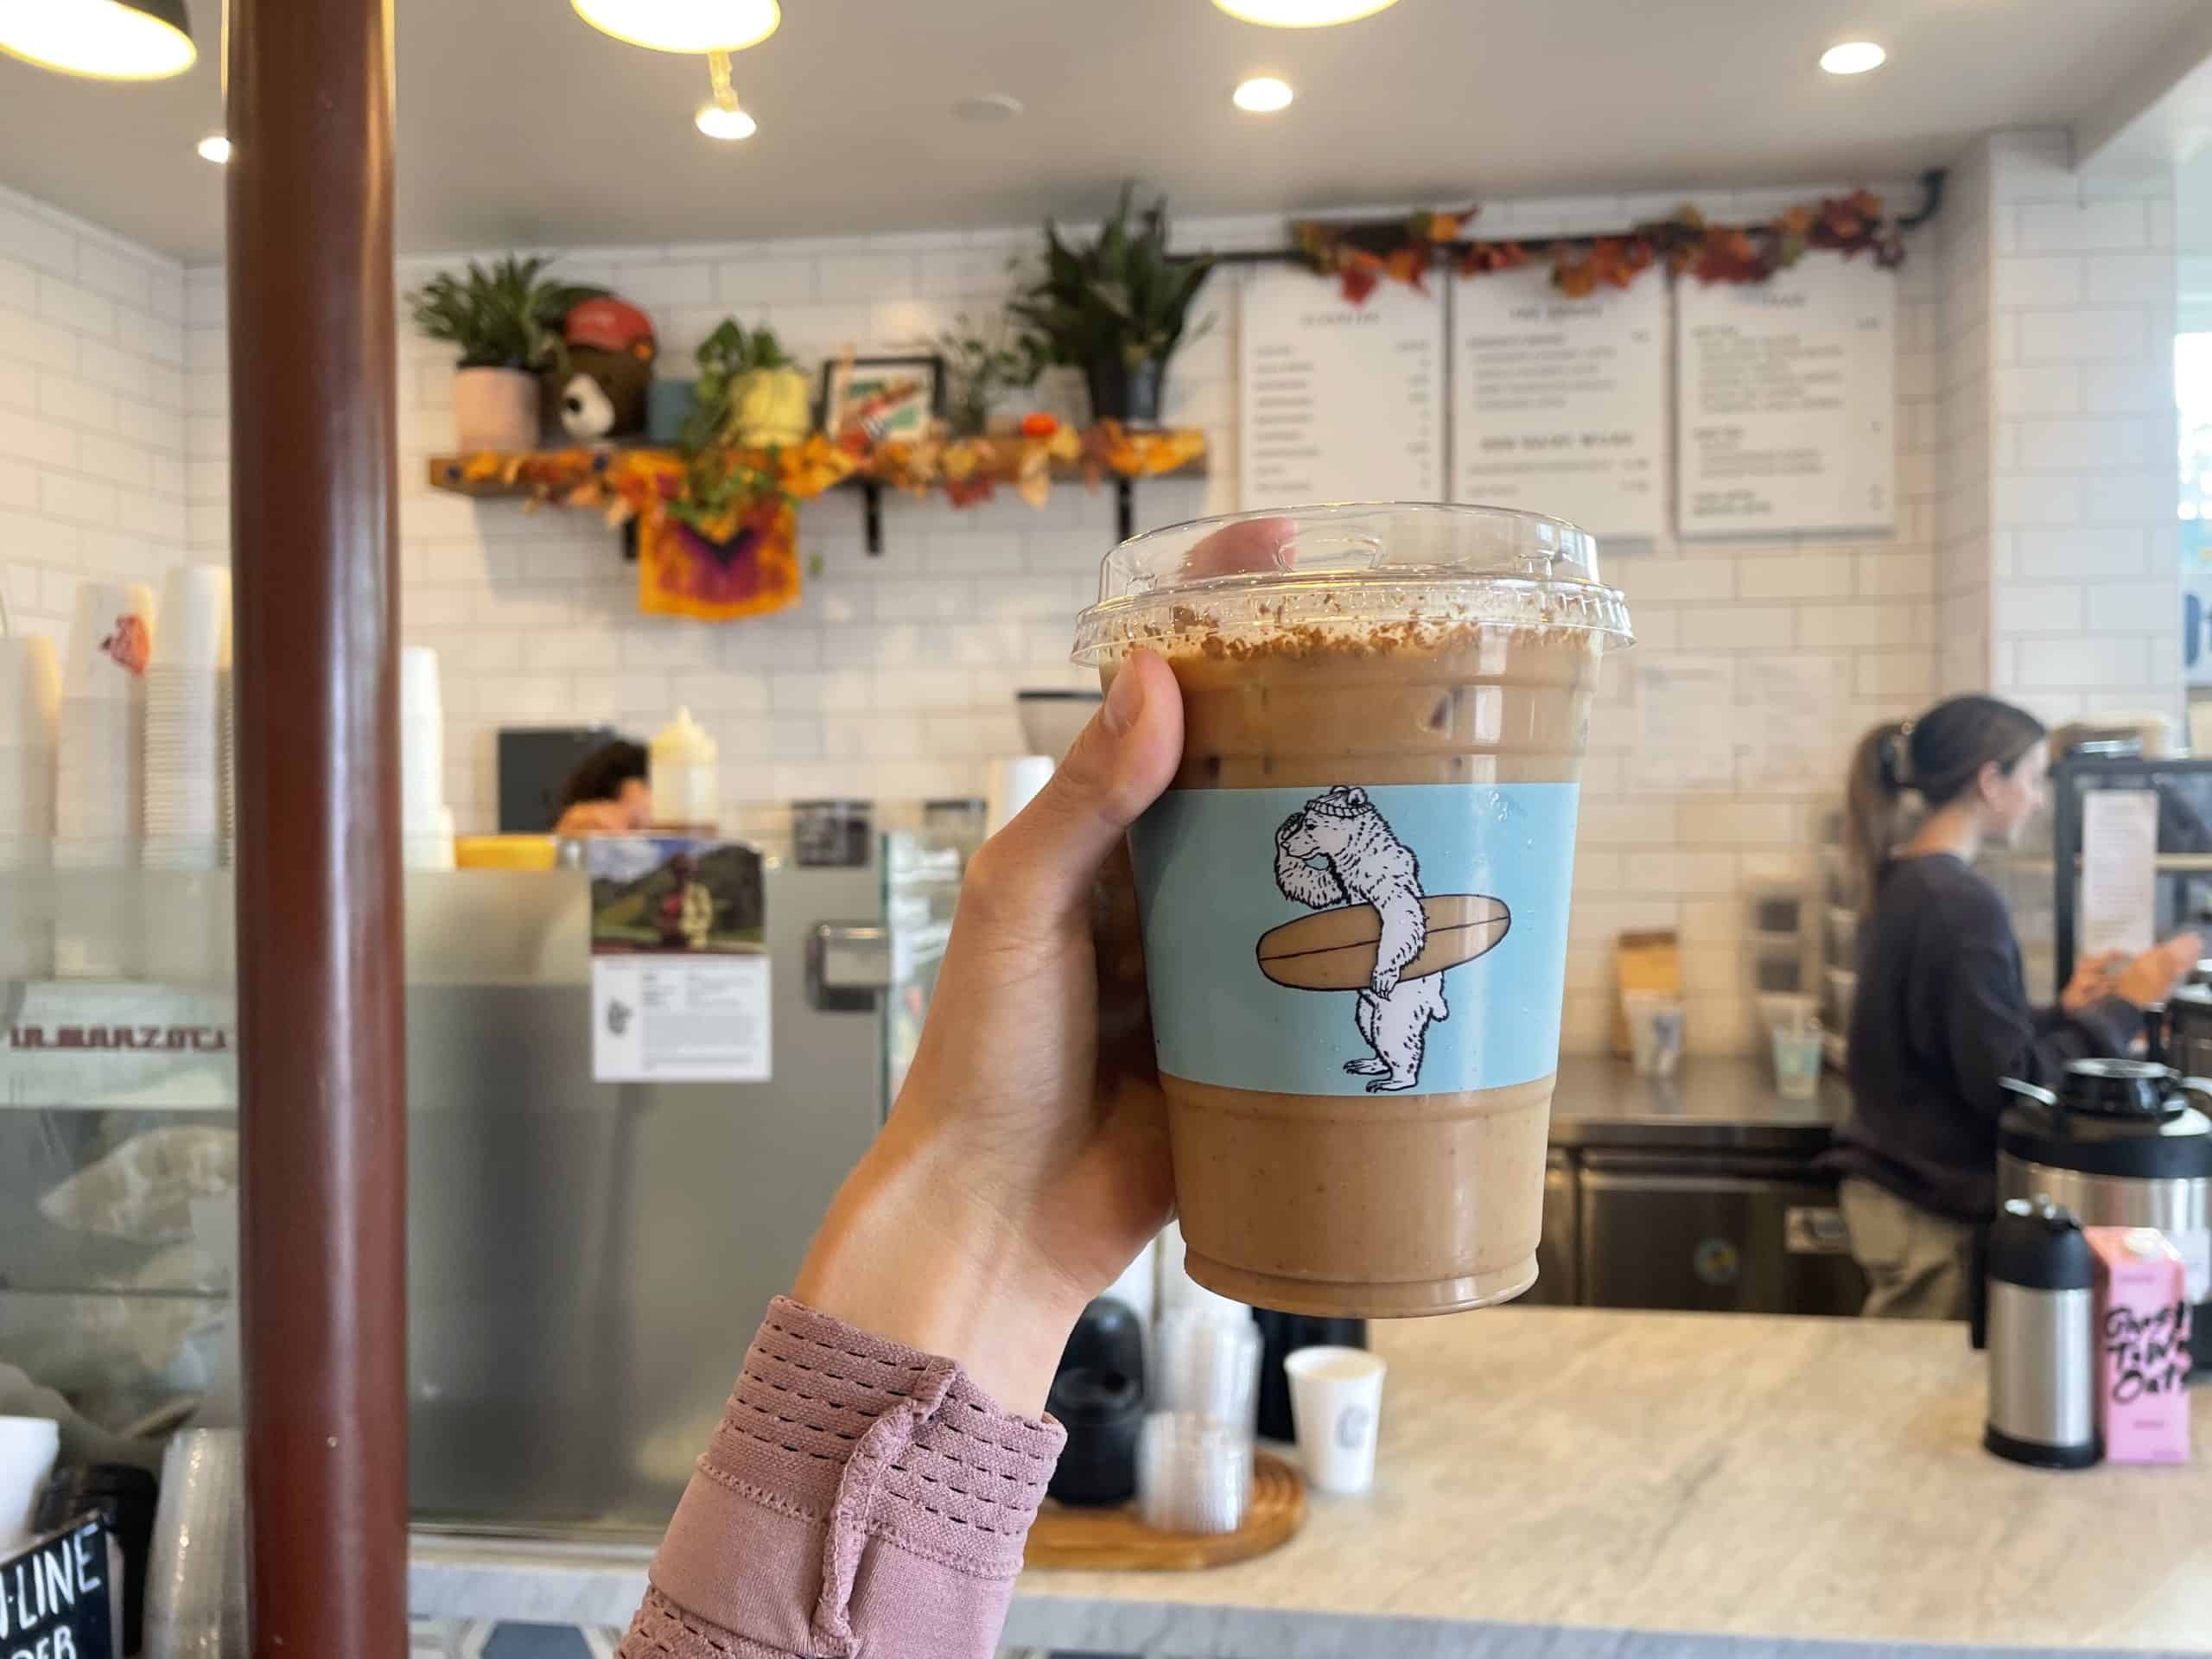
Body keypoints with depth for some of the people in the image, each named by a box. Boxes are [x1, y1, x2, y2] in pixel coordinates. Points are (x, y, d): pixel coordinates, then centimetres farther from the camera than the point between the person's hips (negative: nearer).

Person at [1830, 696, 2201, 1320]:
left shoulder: (1899, 882, 7)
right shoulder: (1963, 901, -19)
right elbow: (2009, 1083, -18)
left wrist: (2064, 1011, 11)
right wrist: (2125, 1005, -10)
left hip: (1890, 1185, 8)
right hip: (1932, 1208, -8)